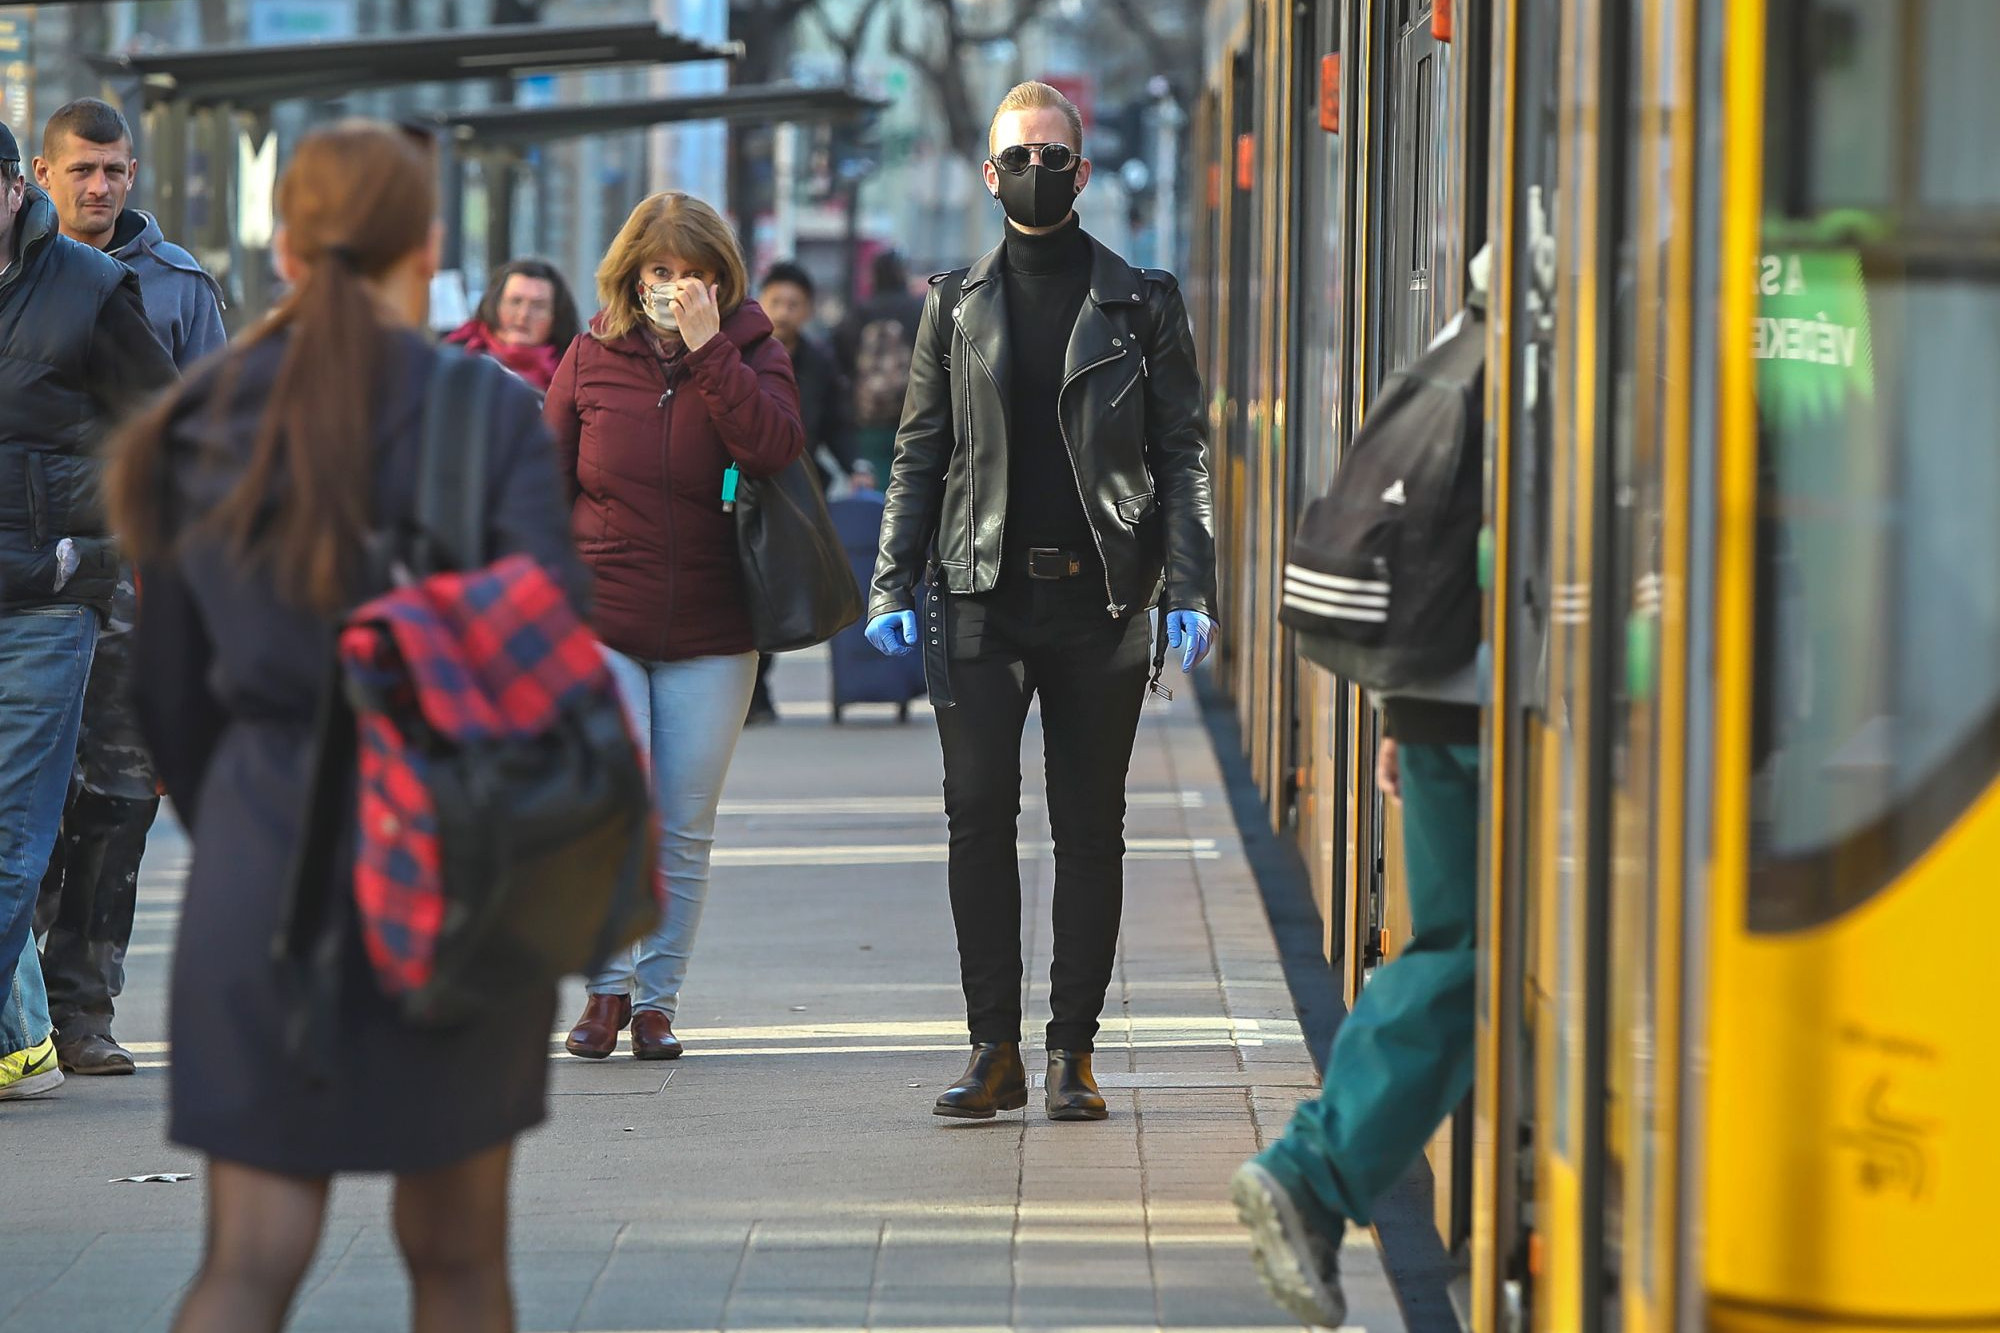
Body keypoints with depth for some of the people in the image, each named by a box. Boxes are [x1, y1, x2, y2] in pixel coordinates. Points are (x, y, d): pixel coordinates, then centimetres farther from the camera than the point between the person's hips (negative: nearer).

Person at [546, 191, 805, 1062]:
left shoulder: (749, 351, 1)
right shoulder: (594, 355, 4)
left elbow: (775, 449, -18)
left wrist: (708, 351, -20)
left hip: (711, 636, 0)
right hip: (600, 624, 0)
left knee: (685, 831, 4)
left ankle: (657, 998, 15)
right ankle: (606, 988, 2)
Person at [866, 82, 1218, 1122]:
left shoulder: (1141, 304, 6)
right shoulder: (957, 303, 11)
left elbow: (1181, 453, 4)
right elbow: (920, 452, 12)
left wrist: (1189, 592, -6)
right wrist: (891, 587, 2)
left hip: (1101, 601, -1)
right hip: (984, 600, 1)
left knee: (1089, 832, 2)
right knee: (978, 817, -5)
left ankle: (1073, 1051, 7)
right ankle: (994, 1049, -2)